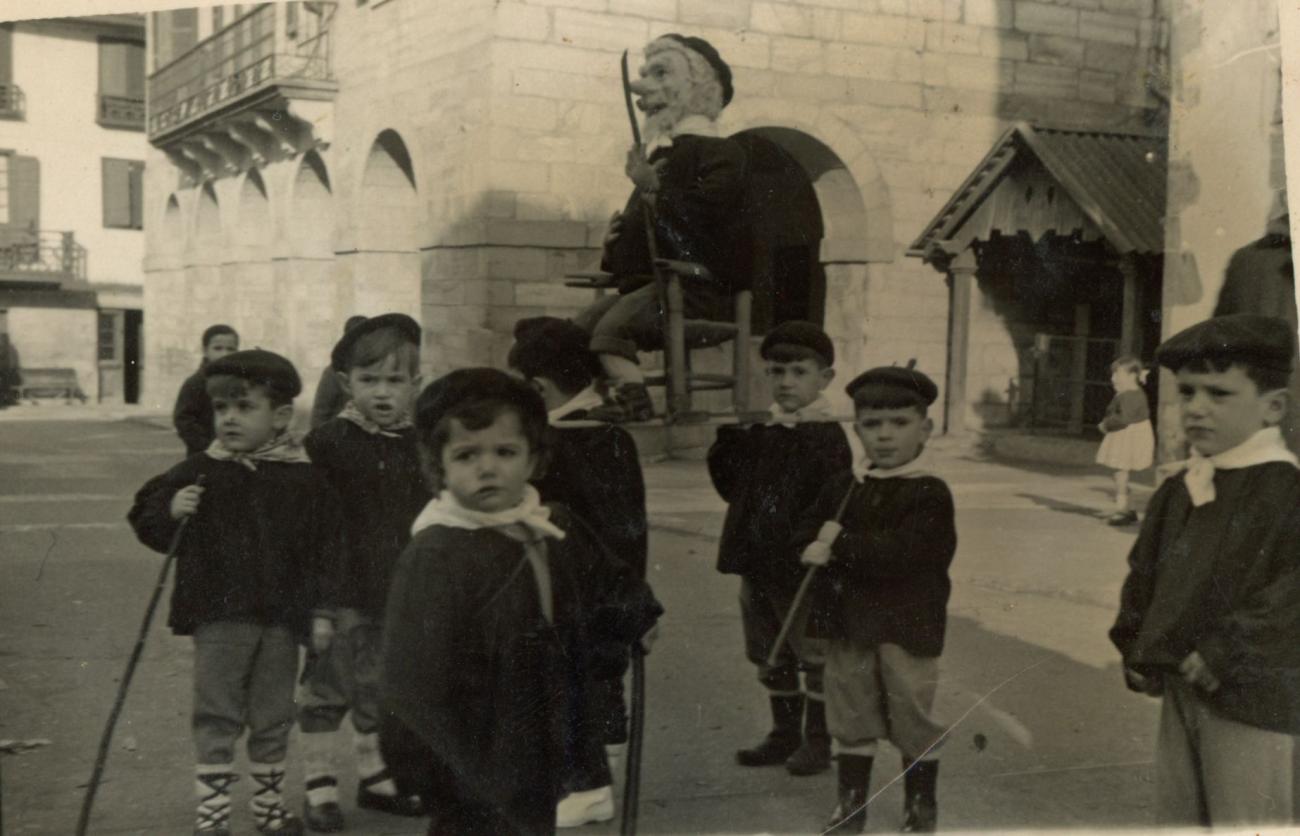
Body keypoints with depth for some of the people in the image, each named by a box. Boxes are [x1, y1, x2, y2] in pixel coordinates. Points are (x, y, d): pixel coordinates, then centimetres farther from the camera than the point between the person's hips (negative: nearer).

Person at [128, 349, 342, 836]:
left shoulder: (305, 480, -3)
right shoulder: (201, 472, -4)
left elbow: (324, 550, 2)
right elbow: (147, 517, 3)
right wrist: (171, 511, -19)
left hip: (280, 619, 1)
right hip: (218, 617, -1)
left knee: (273, 720, 14)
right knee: (217, 719, 5)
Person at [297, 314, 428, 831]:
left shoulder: (421, 447, 4)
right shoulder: (327, 444, -11)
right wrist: (316, 605, -16)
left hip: (399, 599, 5)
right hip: (343, 596, -5)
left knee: (378, 694, 18)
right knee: (326, 691, 5)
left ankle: (375, 778, 32)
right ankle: (319, 785, 18)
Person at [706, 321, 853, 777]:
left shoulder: (827, 437, -12)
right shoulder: (759, 433, 8)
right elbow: (731, 486, 12)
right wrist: (729, 441, -3)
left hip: (803, 572, -7)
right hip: (758, 566, 7)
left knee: (814, 656, 7)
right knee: (771, 657, 18)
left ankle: (817, 741, 21)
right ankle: (785, 734, 33)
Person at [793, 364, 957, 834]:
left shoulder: (929, 494, -11)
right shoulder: (842, 488, 6)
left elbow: (900, 553, -23)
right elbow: (803, 541, 4)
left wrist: (841, 545, -18)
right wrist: (823, 547, -18)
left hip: (908, 625, -4)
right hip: (849, 622, 5)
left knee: (913, 717, 8)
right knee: (850, 715, 14)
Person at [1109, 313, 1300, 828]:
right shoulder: (1177, 493, 9)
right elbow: (1143, 575, 18)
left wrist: (1228, 656, -20)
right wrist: (1135, 649, 9)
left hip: (1255, 699, -7)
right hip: (1180, 692, 7)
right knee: (1177, 819, 18)